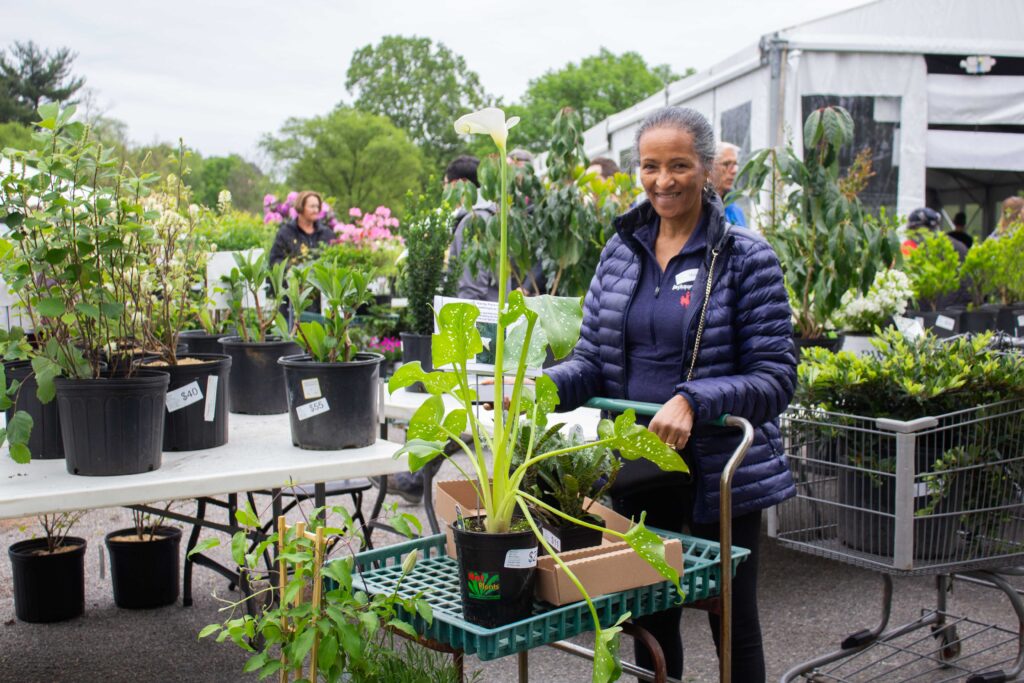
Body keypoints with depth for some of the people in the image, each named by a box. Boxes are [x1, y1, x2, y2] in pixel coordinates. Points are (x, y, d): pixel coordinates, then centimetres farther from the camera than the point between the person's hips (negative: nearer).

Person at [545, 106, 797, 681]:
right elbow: (593, 363, 5)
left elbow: (776, 378, -13)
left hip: (719, 480, -4)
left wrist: (693, 401, -29)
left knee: (733, 624, 13)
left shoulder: (745, 257, -9)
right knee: (650, 622, 19)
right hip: (637, 477, 4)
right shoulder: (621, 251, 5)